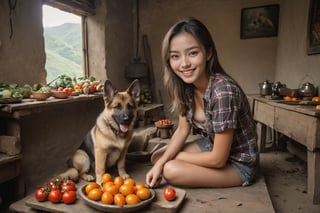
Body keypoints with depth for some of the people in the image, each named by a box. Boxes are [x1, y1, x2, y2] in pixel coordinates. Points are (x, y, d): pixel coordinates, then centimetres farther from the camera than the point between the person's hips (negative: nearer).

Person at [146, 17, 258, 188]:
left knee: (172, 170, -22)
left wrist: (176, 156, -14)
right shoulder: (185, 86, -10)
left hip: (238, 163, -6)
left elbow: (218, 159, -27)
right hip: (212, 146, 6)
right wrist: (161, 162, -14)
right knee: (157, 158, 1)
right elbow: (182, 130, -1)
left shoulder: (223, 91, -34)